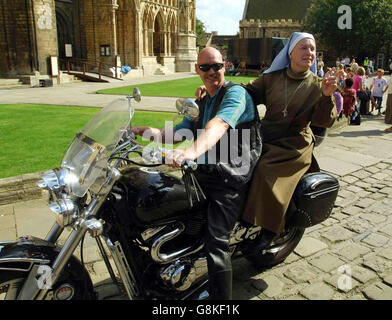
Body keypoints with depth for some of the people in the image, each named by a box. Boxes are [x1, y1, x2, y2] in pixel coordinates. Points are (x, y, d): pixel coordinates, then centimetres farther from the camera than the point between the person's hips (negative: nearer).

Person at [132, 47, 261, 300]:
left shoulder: (235, 93, -7)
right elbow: (177, 132, 18)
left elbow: (218, 125, -28)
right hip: (204, 172, 9)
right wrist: (145, 131, 4)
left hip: (231, 177, -8)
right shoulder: (201, 103, 22)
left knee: (216, 242, -19)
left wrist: (192, 151, -46)